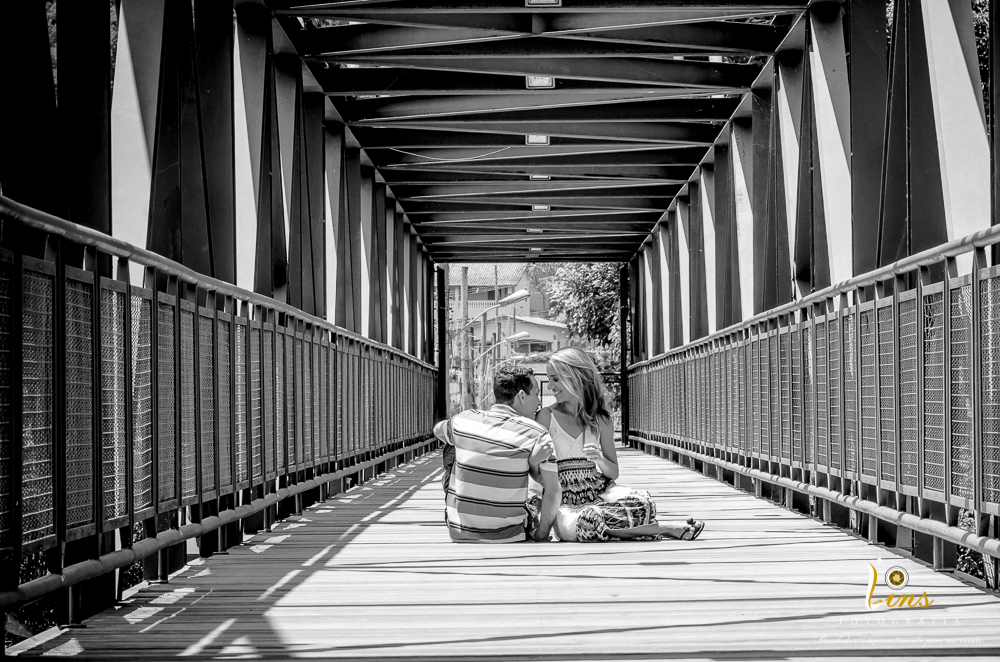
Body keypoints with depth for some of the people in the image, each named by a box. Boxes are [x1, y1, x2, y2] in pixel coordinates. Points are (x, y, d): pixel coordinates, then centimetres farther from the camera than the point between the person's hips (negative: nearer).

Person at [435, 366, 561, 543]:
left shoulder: (463, 420, -1)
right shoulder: (536, 435, -12)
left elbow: (438, 430, 22)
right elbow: (552, 490, -15)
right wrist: (541, 535, -7)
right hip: (508, 539, -2)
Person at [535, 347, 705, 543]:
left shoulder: (600, 418, 9)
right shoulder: (547, 416, 3)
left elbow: (614, 473, 13)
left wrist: (600, 460, -8)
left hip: (599, 490, 2)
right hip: (564, 502, -1)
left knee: (642, 503, -36)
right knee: (587, 522, -40)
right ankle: (663, 529, -22)